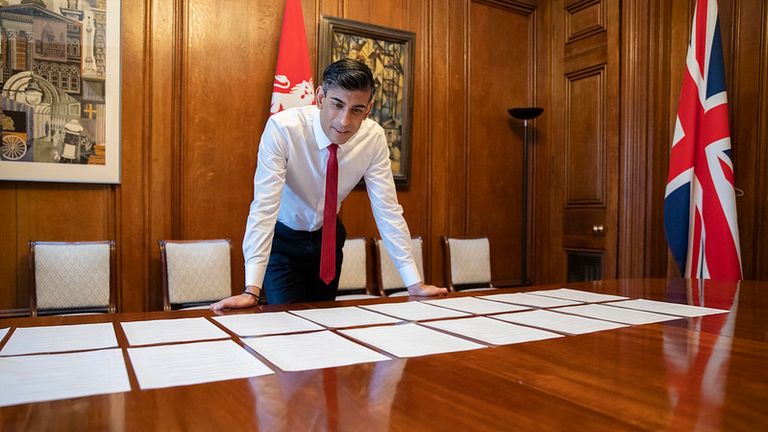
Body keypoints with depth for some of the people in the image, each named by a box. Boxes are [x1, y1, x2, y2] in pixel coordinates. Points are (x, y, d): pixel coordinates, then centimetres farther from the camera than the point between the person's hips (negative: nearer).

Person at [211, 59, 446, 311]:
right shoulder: (282, 128, -30)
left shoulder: (374, 137, -19)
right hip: (282, 238, -3)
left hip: (328, 236, 4)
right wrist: (252, 290, -39)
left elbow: (387, 209, -17)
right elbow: (264, 206, -33)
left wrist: (414, 283, -19)